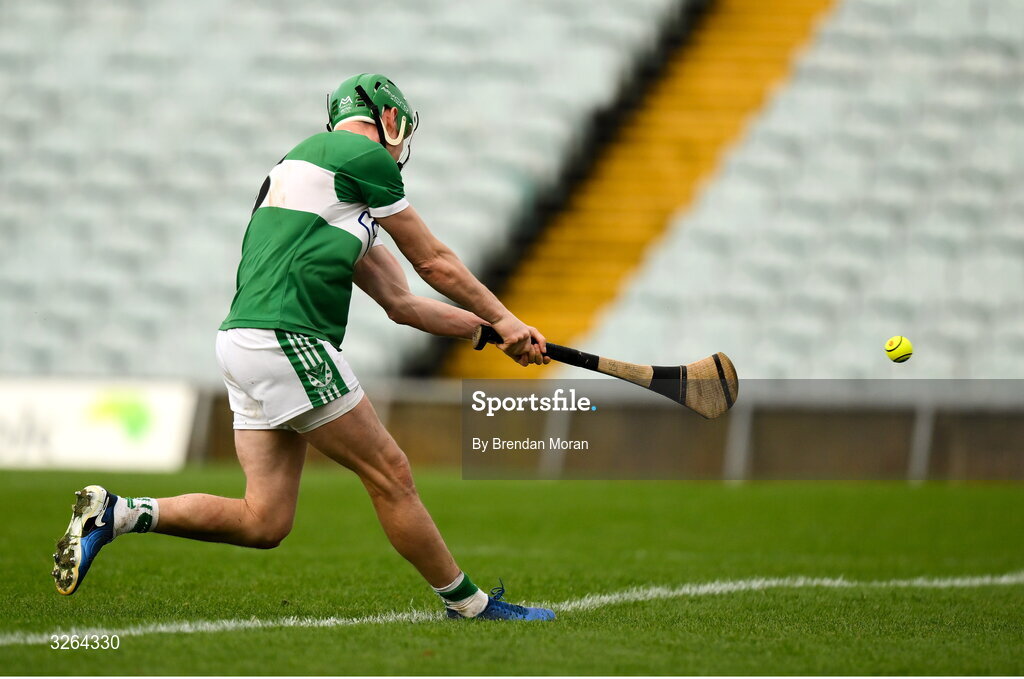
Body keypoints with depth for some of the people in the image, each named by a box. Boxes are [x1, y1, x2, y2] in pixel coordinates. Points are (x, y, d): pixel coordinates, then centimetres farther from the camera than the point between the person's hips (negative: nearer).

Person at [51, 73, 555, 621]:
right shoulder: (365, 154, -1)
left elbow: (401, 303, 27)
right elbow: (434, 263, 5)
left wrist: (490, 327, 25)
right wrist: (504, 320, 17)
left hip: (244, 341, 9)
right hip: (285, 340, -9)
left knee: (265, 523, 5)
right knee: (389, 475, 0)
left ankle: (115, 514, 2)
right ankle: (470, 606, 8)